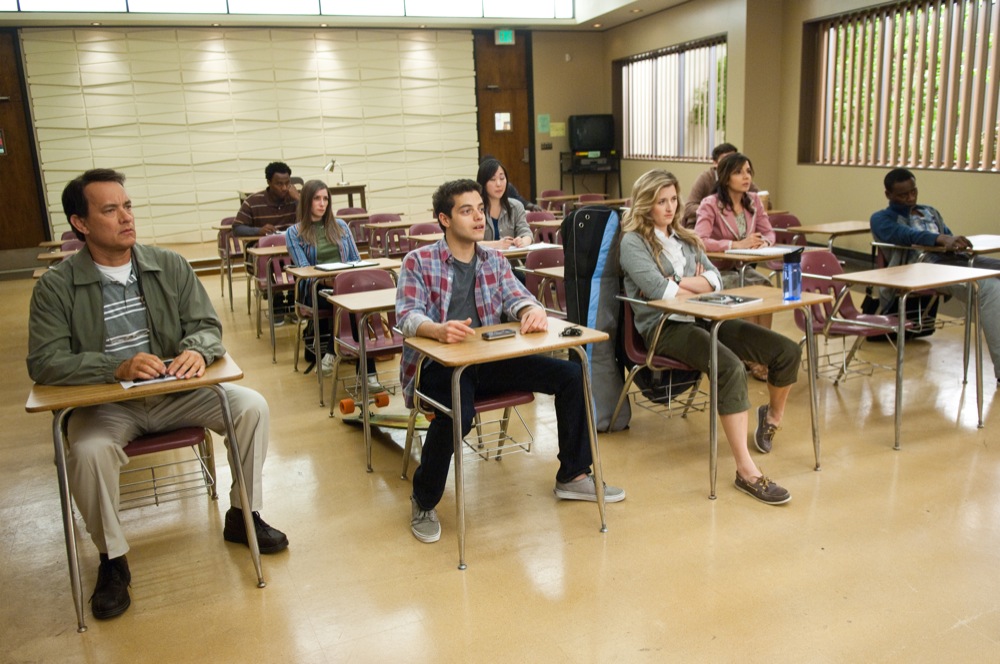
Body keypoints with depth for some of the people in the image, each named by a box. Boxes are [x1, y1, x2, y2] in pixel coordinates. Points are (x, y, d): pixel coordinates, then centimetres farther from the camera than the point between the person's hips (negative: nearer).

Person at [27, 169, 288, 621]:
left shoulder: (170, 266, 2)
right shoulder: (56, 287, -6)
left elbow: (207, 325, 1)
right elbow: (43, 362, -13)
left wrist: (197, 349, -24)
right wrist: (117, 368, -29)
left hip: (176, 393, 3)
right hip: (102, 405, -2)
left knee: (252, 406, -17)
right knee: (89, 452, -33)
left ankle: (243, 516, 4)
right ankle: (112, 560, -6)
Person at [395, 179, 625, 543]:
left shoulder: (495, 261, 13)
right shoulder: (418, 262, -2)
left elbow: (516, 298, 0)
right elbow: (408, 315, -14)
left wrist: (533, 310, -25)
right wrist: (439, 329, -37)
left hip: (489, 359, 5)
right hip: (437, 362, -5)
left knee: (571, 374, -7)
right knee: (456, 417, -37)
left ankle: (573, 476, 10)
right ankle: (423, 503, -7)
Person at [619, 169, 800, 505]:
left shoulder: (685, 238, 21)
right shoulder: (633, 242, -1)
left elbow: (715, 279, 10)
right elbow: (658, 290, -16)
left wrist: (677, 284, -8)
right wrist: (699, 286, 0)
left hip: (701, 318, 7)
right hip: (664, 327, -7)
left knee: (788, 352, -8)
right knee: (731, 368, -35)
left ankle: (772, 415, 23)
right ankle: (746, 471, -33)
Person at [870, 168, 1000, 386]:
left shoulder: (930, 212, 35)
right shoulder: (881, 219, 13)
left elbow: (949, 239, 23)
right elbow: (905, 235, -9)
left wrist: (955, 243, -2)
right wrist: (941, 239, -27)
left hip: (953, 261, 7)